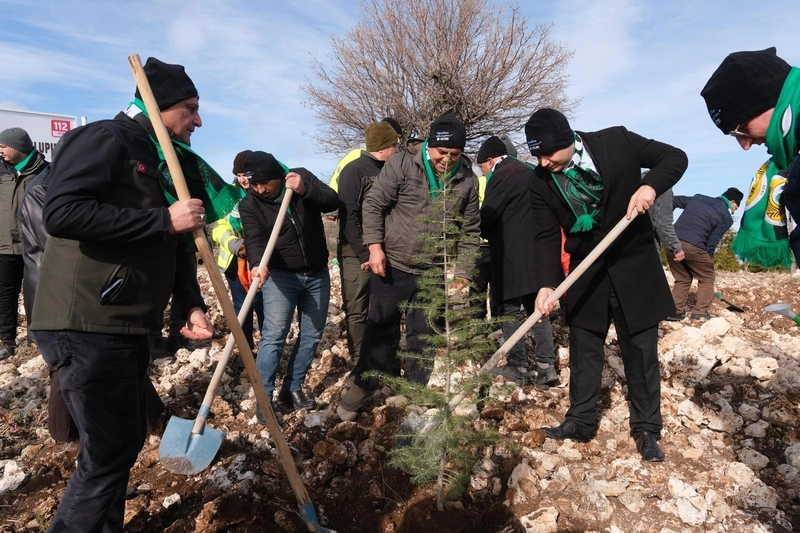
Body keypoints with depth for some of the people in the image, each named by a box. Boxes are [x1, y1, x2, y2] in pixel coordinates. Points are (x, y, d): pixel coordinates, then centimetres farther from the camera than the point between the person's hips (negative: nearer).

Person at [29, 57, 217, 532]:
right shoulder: (106, 139, -9)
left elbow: (171, 247, 18)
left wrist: (194, 304, 6)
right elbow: (61, 213, -24)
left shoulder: (162, 161, 18)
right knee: (110, 448, -4)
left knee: (128, 438, 17)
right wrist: (163, 220, -23)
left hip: (130, 324, 9)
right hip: (88, 323, -9)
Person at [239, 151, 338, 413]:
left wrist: (305, 190, -29)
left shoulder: (301, 177, -2)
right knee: (273, 336, -11)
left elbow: (332, 201, -12)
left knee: (312, 335, 8)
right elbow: (254, 239, -22)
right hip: (280, 276, -3)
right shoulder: (249, 204, -8)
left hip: (317, 274, 3)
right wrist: (258, 263, -43)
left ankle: (292, 388, 23)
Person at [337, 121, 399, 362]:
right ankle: (359, 362, 13)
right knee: (357, 312, 3)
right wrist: (365, 253, -16)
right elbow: (348, 216, -13)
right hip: (357, 255, -6)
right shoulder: (353, 171, -7)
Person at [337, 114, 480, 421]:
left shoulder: (467, 180, -1)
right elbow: (373, 204, -7)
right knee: (380, 330, 9)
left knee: (422, 337, 12)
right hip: (392, 266, -2)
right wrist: (375, 245, -14)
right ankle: (362, 385, 27)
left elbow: (470, 231, 5)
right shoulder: (402, 164, -9)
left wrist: (463, 274, 1)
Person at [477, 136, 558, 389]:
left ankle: (518, 366, 6)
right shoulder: (528, 172, 17)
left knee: (509, 310, 2)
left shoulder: (500, 176, -10)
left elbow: (487, 216, -11)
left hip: (512, 256, -8)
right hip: (536, 253, 8)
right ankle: (546, 366, 9)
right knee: (537, 309, 11)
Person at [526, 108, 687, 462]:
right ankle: (580, 421, 24)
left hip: (634, 264, -1)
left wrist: (650, 185, -24)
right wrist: (547, 283, -22)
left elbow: (675, 158, -3)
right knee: (583, 349, 8)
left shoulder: (617, 141, -12)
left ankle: (646, 429, 21)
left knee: (641, 349, 6)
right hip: (586, 272, 2)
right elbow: (546, 236, -8)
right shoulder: (540, 181, -8)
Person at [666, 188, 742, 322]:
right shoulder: (726, 218, 7)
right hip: (693, 246, -5)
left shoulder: (698, 197, 21)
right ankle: (700, 313, 11)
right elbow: (712, 242, 2)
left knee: (682, 278, 21)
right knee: (707, 278, 17)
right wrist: (707, 260, 11)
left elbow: (674, 201, 17)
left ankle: (675, 311, 14)